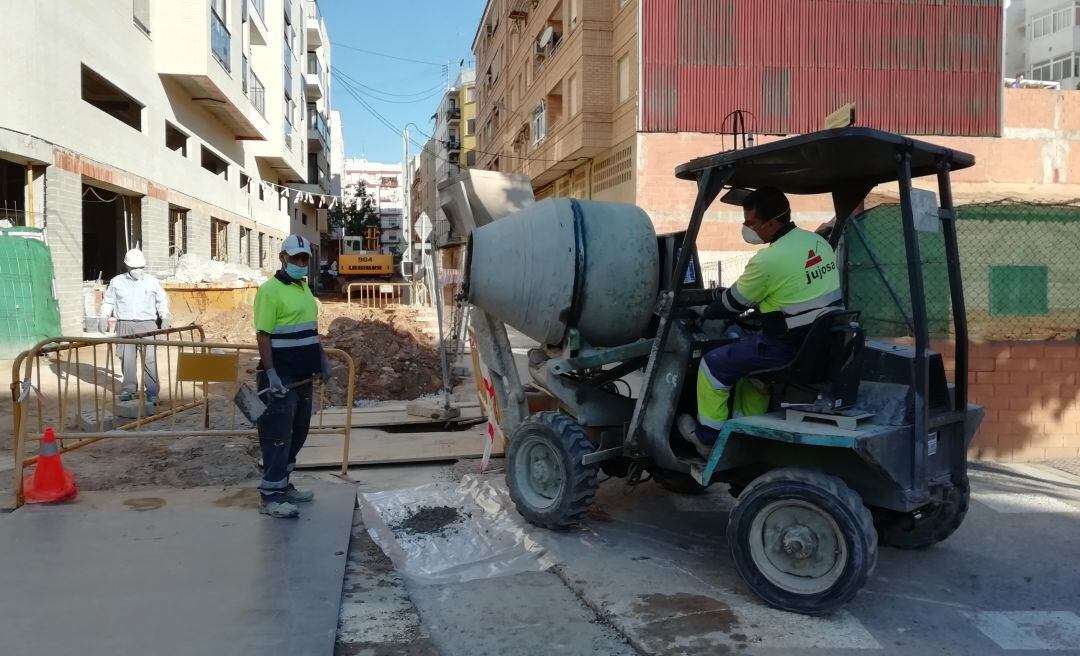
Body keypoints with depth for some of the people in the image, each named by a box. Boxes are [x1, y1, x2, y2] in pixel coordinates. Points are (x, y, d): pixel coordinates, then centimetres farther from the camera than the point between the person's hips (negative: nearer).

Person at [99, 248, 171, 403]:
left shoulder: (152, 281, 9)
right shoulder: (117, 282, 10)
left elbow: (162, 301, 16)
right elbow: (108, 302, 16)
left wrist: (165, 317, 4)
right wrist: (104, 317, 3)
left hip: (147, 325, -1)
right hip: (125, 325, 1)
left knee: (150, 359, -7)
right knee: (127, 359, 1)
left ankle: (152, 392, -3)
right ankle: (128, 389, 12)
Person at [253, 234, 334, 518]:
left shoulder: (303, 287, 14)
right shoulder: (270, 290, -12)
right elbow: (263, 335, -17)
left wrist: (321, 358, 18)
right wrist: (271, 374, -23)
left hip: (303, 375, 9)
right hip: (281, 378, -9)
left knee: (297, 433, 15)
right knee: (278, 434, -5)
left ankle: (283, 484, 27)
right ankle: (270, 497, 1)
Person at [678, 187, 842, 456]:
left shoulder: (767, 260, -20)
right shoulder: (818, 241, 5)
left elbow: (734, 303, -5)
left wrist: (702, 311, 15)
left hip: (790, 348, -9)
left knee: (714, 364, 6)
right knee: (750, 363, 29)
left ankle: (707, 436, 19)